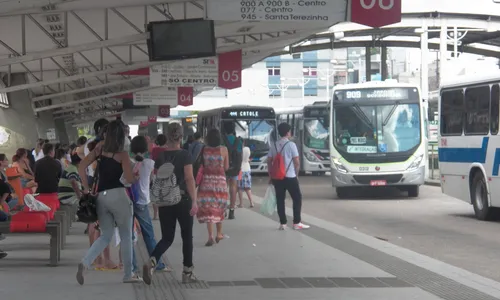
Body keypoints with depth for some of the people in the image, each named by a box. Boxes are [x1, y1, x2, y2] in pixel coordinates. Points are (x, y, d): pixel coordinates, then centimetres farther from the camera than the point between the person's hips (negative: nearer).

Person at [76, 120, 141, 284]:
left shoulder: (100, 149, 9)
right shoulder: (122, 154, -5)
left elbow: (81, 167, 5)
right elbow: (130, 179, -11)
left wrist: (86, 188, 8)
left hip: (101, 196, 5)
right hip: (118, 195, -5)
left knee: (106, 236, 14)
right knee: (126, 236, 10)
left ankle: (85, 263, -10)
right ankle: (128, 274, 15)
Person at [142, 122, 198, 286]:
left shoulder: (160, 157, 4)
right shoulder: (184, 155, -9)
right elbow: (189, 178, -18)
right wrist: (194, 201, -22)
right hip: (182, 199, -3)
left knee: (167, 238, 8)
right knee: (187, 236, 13)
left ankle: (152, 262, -19)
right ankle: (187, 272, 17)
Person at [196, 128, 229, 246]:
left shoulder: (203, 149, -6)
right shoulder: (224, 150, -6)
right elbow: (226, 167, 0)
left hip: (207, 180, -1)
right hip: (220, 180, 1)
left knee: (208, 209, 1)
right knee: (219, 208, 17)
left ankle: (210, 236, -8)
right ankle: (219, 234, 27)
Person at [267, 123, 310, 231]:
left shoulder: (274, 145, 6)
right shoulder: (291, 144, -8)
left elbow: (269, 161, 7)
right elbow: (297, 162, -10)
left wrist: (270, 176, 14)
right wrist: (296, 174, 5)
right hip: (290, 177, -5)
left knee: (280, 200, 8)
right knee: (297, 198, 5)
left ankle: (283, 223, 8)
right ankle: (297, 223, 3)